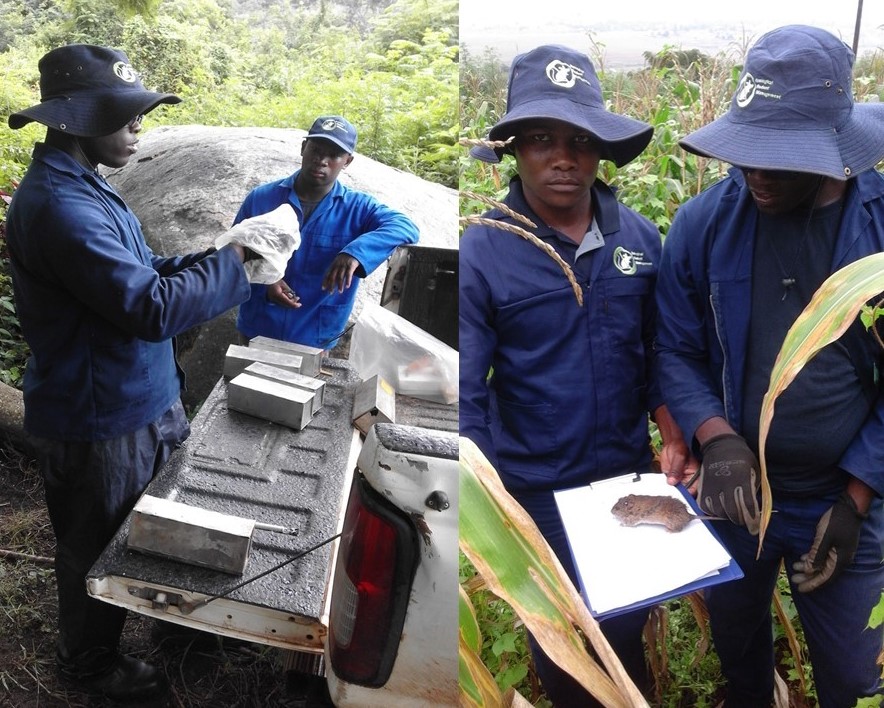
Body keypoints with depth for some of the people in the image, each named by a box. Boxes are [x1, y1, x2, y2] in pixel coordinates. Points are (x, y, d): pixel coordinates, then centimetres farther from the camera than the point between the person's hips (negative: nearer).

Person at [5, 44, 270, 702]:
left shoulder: (85, 187, 6)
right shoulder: (60, 204, -28)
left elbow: (140, 275, 12)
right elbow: (151, 308, -32)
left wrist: (214, 256, -3)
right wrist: (231, 262, -20)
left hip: (138, 401, 9)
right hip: (101, 420, -9)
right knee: (100, 552, 13)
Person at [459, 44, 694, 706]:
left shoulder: (640, 237, -4)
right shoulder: (481, 253, -15)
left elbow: (657, 352, 8)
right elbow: (468, 393, -14)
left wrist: (673, 434, -5)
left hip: (629, 473, 3)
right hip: (536, 489, -3)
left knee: (628, 626, 21)